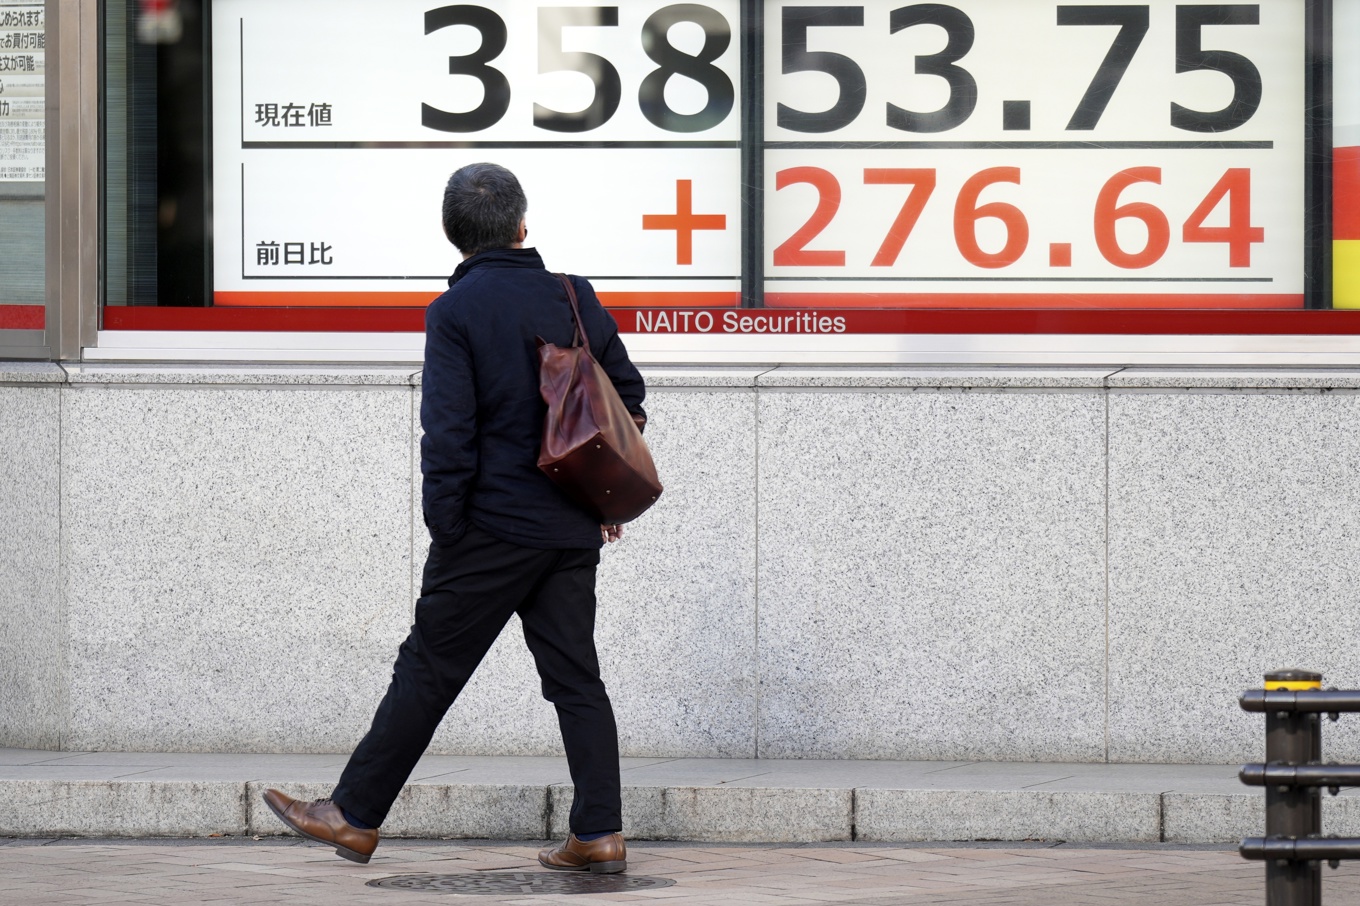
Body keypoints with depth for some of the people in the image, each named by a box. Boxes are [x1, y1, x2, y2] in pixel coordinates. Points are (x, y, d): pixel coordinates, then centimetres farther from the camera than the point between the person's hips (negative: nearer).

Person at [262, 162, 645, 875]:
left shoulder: (455, 311, -10)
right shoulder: (574, 297, 6)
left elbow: (448, 432, -15)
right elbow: (626, 392, 13)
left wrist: (445, 528, -7)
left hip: (494, 523, -5)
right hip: (571, 529, 5)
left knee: (428, 669, 3)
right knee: (574, 676, 8)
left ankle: (355, 816, 11)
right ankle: (600, 835, 4)